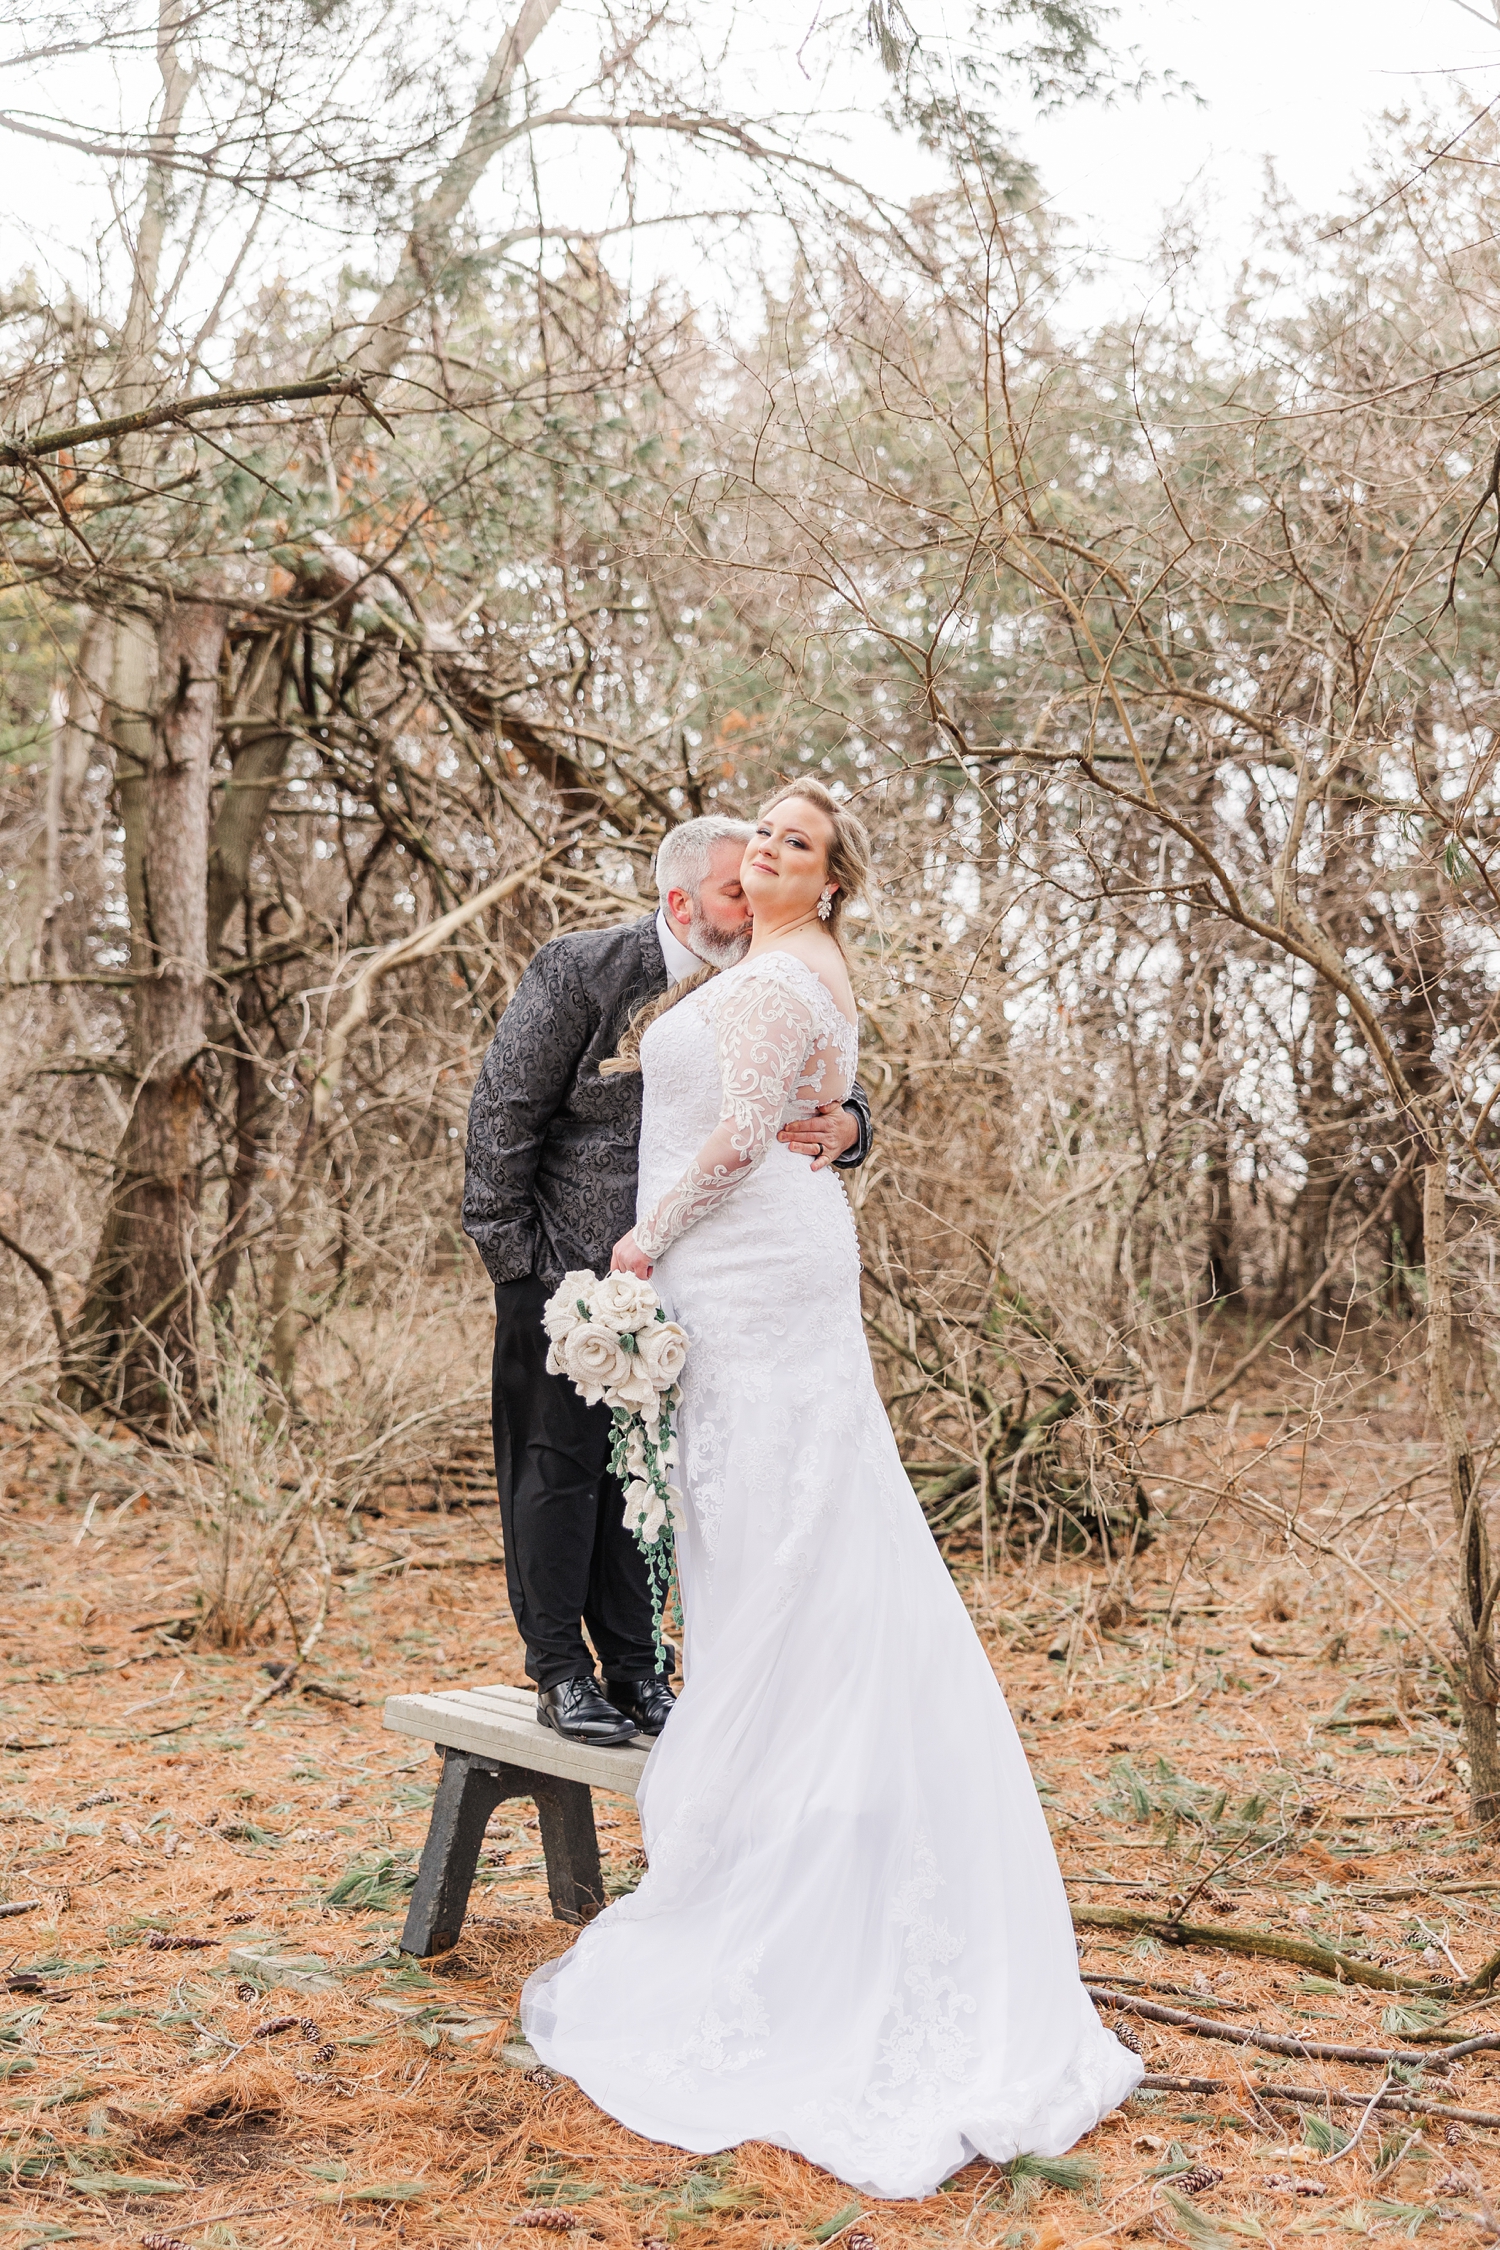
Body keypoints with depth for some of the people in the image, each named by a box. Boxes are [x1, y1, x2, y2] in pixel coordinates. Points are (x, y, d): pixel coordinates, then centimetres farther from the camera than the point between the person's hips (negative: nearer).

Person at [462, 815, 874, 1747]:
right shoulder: (582, 970, -13)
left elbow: (836, 1089, -1)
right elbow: (503, 1112, -10)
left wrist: (844, 1126, -27)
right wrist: (513, 1258, -10)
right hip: (562, 1263, -4)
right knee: (560, 1462, 2)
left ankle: (635, 1671, 22)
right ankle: (561, 1672, 14)